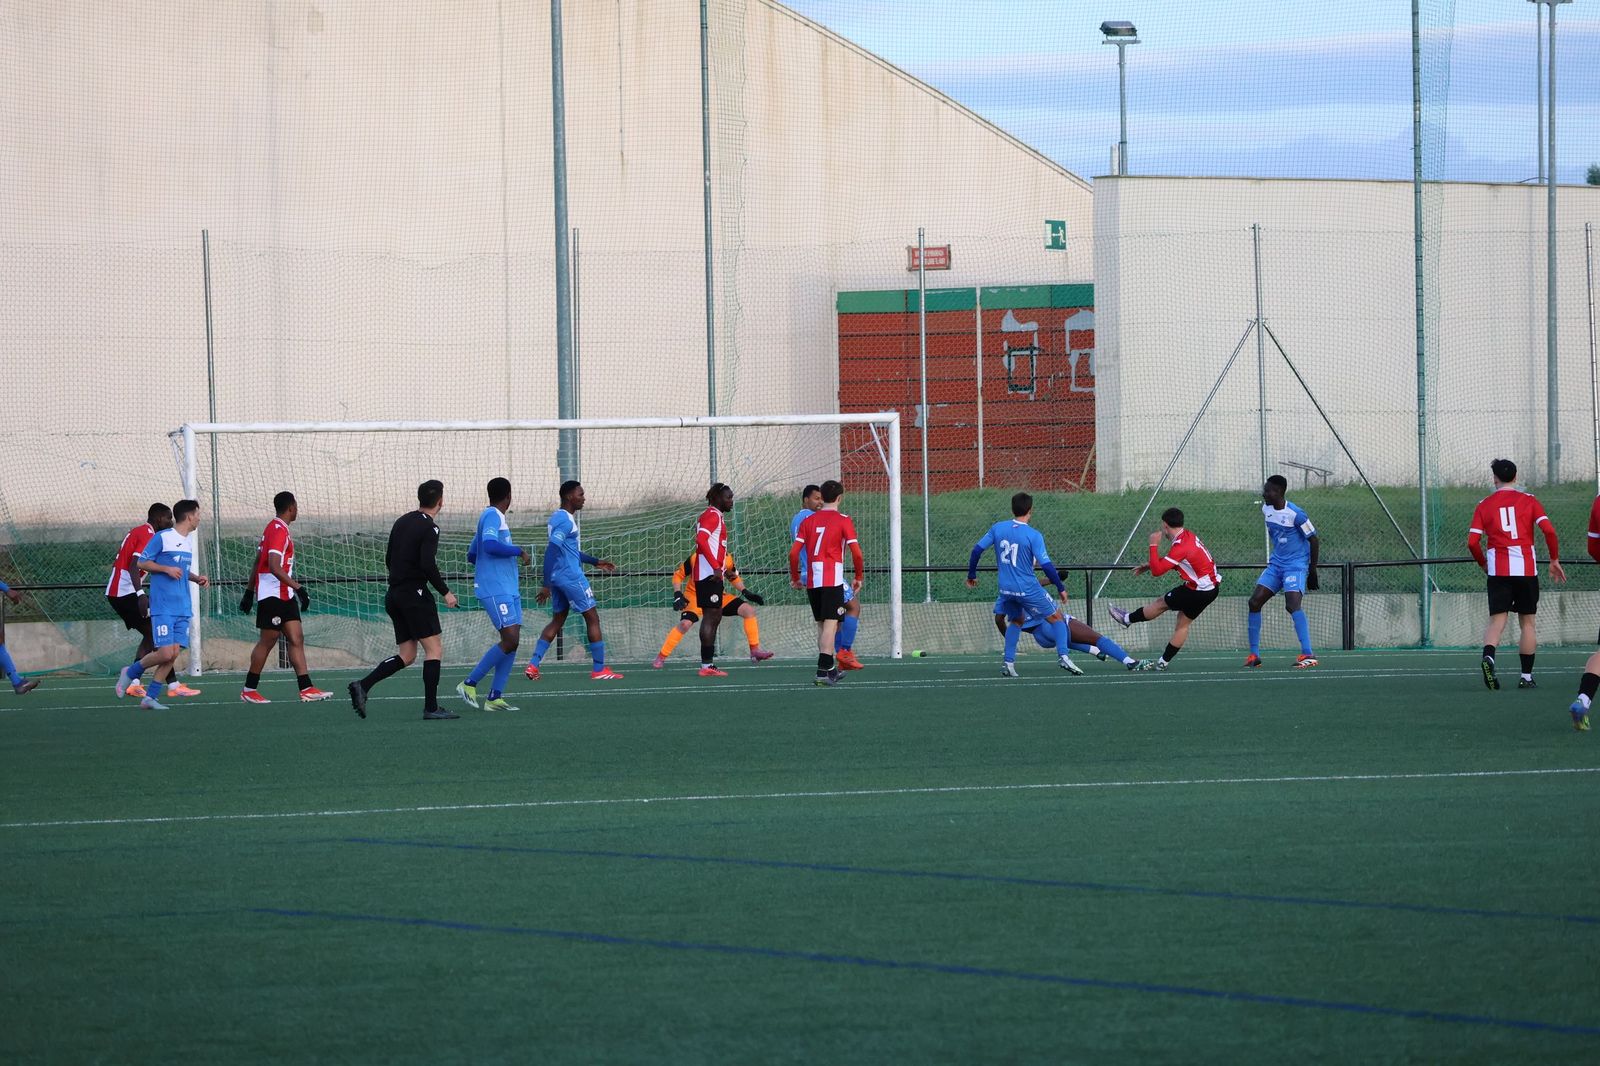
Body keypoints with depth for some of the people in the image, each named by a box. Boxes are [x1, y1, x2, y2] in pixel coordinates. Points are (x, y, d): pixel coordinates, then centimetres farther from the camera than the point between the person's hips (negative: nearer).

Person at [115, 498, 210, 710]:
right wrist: (166, 569, -16)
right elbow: (141, 562, -5)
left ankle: (150, 697, 5)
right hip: (163, 606, -7)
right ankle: (131, 672, 11)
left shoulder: (189, 541, 17)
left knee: (174, 653, -2)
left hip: (182, 607, 7)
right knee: (165, 652, -14)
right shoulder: (162, 537, -7)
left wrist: (197, 578, 10)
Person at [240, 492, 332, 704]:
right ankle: (249, 690, 6)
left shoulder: (273, 528, 15)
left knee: (296, 639, 2)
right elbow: (274, 567, -24)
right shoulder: (279, 531, -15)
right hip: (272, 596, -10)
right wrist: (297, 587, -25)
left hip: (285, 596, 10)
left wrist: (250, 591, 25)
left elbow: (258, 562, 21)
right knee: (267, 641, -3)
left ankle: (306, 689, -3)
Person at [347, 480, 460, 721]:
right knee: (434, 649, -3)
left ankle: (363, 685, -3)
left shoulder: (402, 522, 13)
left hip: (394, 593, 8)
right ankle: (431, 707, -7)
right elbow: (428, 564, -21)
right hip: (415, 593, -8)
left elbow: (389, 559, 18)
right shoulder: (429, 528, -11)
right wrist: (445, 592, -14)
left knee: (406, 656, 10)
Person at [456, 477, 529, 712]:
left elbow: (472, 555, 27)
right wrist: (519, 551, -13)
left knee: (513, 641, 2)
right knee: (510, 639, -15)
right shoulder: (491, 516, -9)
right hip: (495, 590, -10)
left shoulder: (495, 517, 19)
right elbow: (489, 545, -26)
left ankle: (495, 696, -1)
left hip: (509, 590, 10)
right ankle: (470, 684, -8)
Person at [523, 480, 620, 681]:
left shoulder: (558, 518, 15)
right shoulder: (565, 521, -17)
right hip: (571, 578, -10)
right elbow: (551, 551, -24)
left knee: (557, 621, 13)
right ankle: (599, 669, 3)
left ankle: (533, 665, 3)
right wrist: (546, 585, -26)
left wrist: (595, 562, 30)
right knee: (593, 618, 0)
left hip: (558, 579, 10)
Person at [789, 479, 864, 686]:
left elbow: (793, 553, 4)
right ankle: (823, 671, -19)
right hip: (832, 580, -5)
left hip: (812, 581, 5)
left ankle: (829, 669, 23)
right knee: (831, 624, -8)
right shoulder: (843, 520, -2)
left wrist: (794, 578, 16)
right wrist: (859, 577, 4)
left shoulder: (808, 520, 9)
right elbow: (856, 552, -8)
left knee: (822, 625, 15)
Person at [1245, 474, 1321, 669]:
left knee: (1292, 605, -25)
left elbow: (1314, 541, -11)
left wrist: (1313, 571, -10)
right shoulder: (1266, 510, 6)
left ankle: (1308, 655, -28)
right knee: (1254, 602, -1)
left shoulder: (1295, 514, -17)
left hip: (1296, 564, -8)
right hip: (1276, 564, 8)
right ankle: (1254, 655, 7)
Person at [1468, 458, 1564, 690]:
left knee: (1497, 620, -3)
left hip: (1498, 569, 0)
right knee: (1527, 622, 10)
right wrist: (1554, 560, 4)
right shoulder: (1528, 501, 4)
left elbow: (1472, 542, 0)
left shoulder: (1484, 505, 5)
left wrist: (1484, 564, 16)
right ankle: (1526, 676, 12)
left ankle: (1488, 656, -32)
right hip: (1526, 569, 0)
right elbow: (1549, 530, -7)